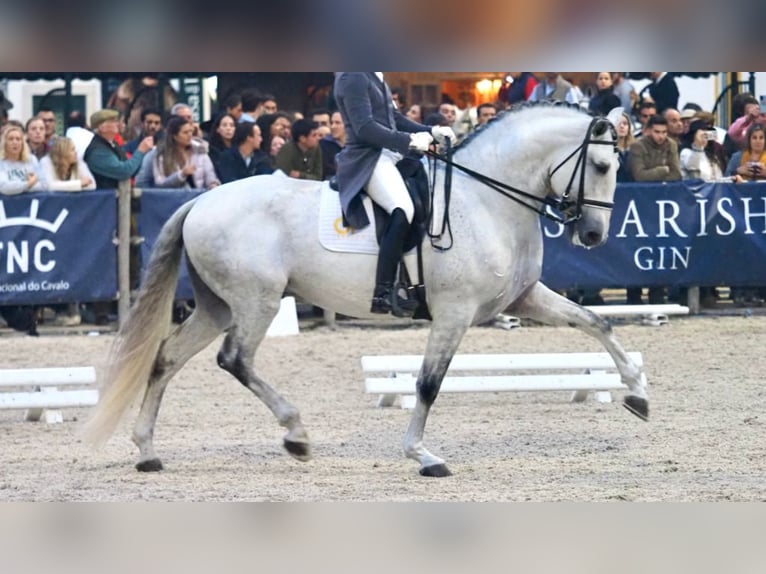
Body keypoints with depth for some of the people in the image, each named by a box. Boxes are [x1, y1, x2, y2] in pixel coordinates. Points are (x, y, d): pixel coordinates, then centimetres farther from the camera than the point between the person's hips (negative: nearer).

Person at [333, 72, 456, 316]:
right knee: (402, 211, -30)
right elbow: (364, 128, -21)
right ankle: (383, 294, -30)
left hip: (387, 155, 11)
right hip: (367, 158, -11)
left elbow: (392, 118, 21)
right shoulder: (353, 77, -13)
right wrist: (409, 141, -23)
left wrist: (431, 132, 8)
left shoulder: (373, 75, 17)